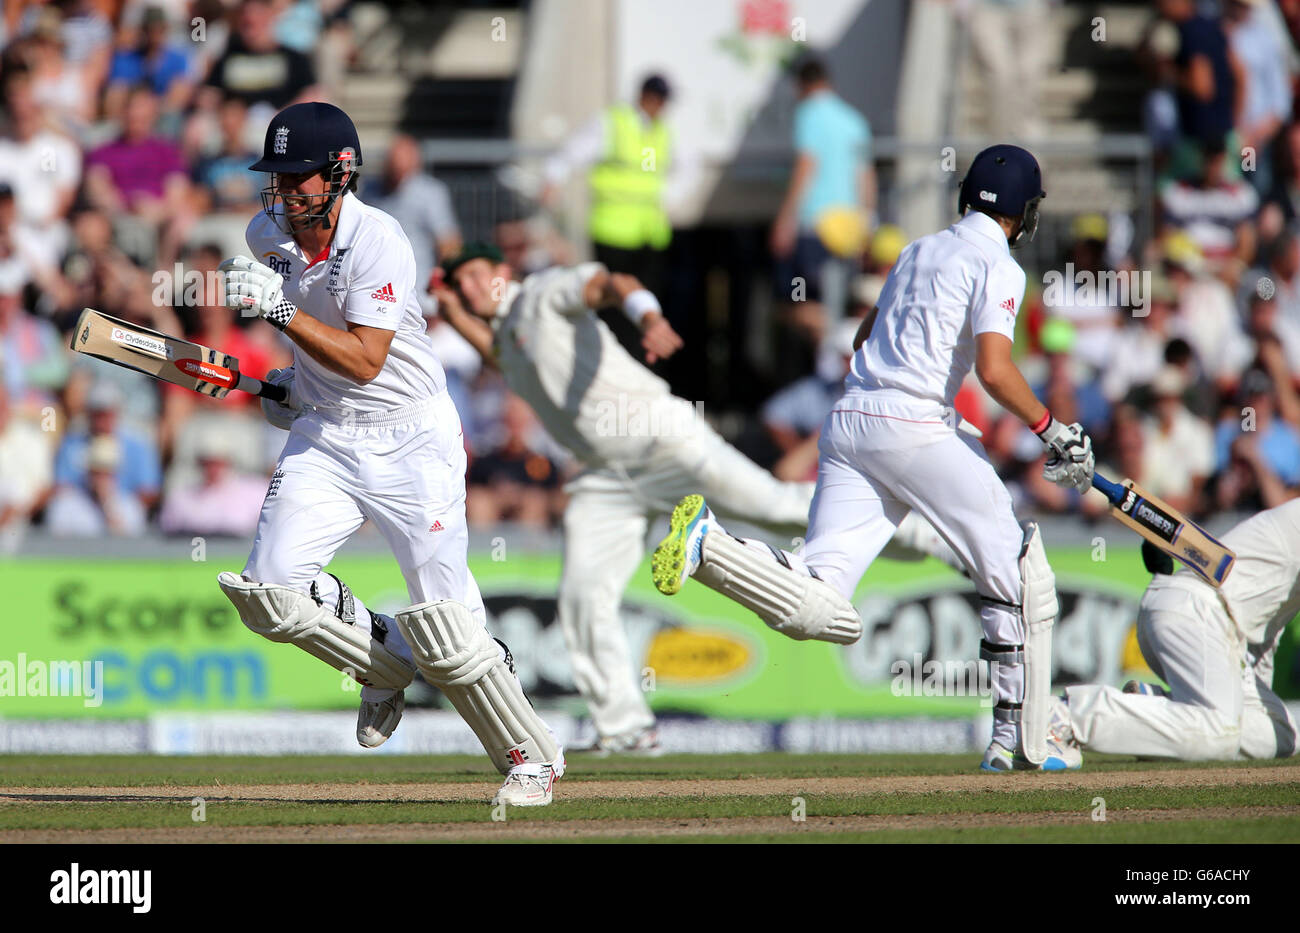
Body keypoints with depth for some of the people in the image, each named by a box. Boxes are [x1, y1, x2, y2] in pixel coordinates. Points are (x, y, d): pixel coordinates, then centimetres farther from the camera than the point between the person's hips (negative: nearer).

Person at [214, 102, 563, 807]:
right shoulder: (268, 234, 0)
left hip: (410, 439, -6)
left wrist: (282, 309, -32)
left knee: (444, 631, -9)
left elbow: (364, 360, -28)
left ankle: (531, 756, 11)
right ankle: (386, 664, 15)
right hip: (323, 438, 6)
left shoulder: (379, 242, -21)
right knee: (268, 592, -12)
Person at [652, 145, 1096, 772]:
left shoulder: (918, 252, 23)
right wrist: (1052, 432, -2)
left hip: (848, 419, 6)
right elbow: (994, 370, -13)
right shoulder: (998, 267, 0)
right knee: (1016, 573, 9)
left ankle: (710, 545, -28)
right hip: (917, 428, -6)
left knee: (820, 611, -7)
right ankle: (1022, 738, 7)